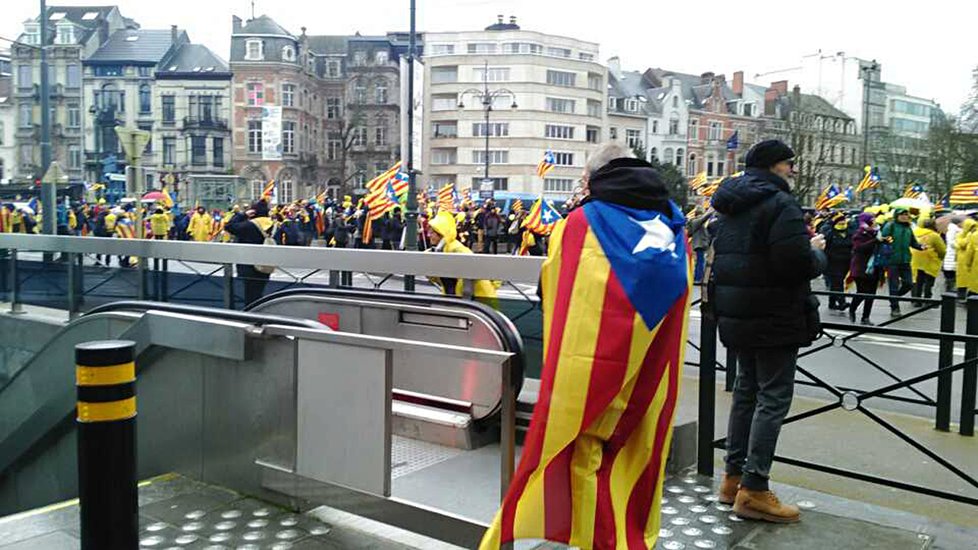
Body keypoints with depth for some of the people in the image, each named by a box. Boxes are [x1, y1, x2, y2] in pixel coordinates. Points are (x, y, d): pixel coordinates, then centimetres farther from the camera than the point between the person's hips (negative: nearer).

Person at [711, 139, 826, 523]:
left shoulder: (730, 206, 12)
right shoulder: (780, 204, -16)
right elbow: (799, 264, -25)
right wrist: (818, 252, -2)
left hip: (736, 315, 9)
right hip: (774, 318, -9)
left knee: (747, 390, 17)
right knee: (773, 398, -3)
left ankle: (733, 477, 23)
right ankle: (753, 489, -1)